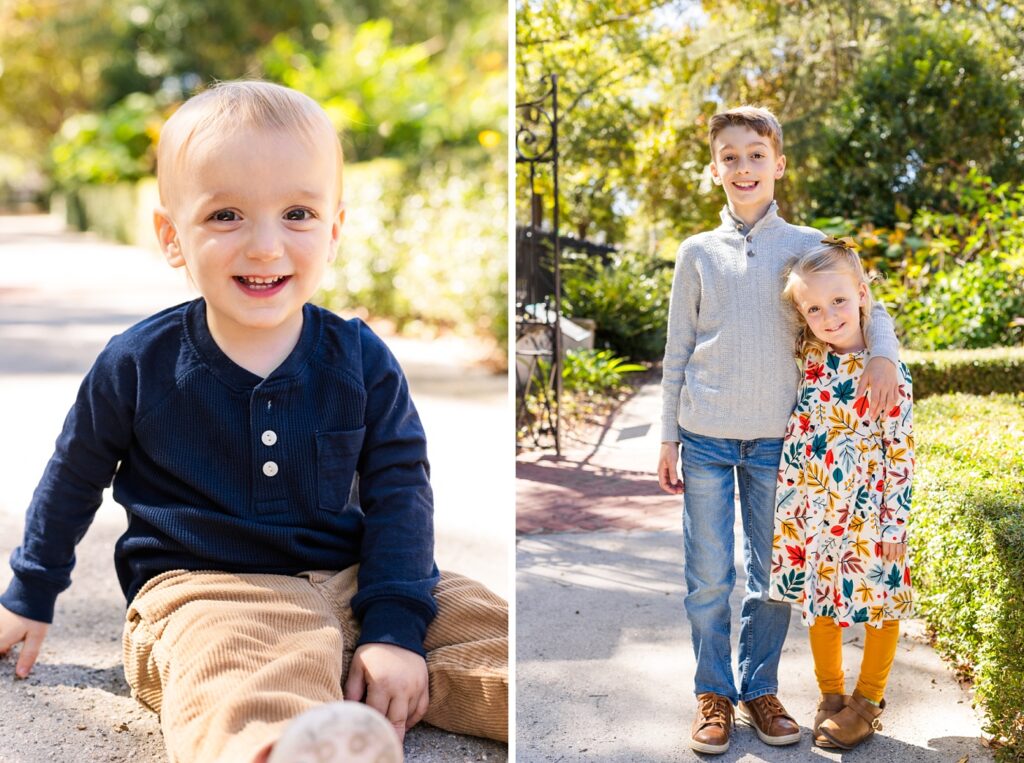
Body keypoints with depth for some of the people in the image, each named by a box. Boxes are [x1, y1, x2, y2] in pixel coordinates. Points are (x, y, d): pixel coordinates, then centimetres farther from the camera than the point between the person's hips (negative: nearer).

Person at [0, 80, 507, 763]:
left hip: (350, 578, 4)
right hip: (204, 589, -3)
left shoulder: (361, 359, -1)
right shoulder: (138, 364, -3)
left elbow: (400, 489, 1)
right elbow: (73, 479, 13)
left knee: (488, 630, -16)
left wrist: (395, 629, -11)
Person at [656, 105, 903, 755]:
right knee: (709, 577, 4)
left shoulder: (809, 247, 4)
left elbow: (865, 305, 7)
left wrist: (884, 353, -16)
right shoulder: (698, 252, 5)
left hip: (777, 439, 0)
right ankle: (714, 693, 20)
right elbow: (678, 351, 7)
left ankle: (760, 689, 25)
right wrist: (668, 437, 5)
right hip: (707, 437, 0)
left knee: (772, 574, 8)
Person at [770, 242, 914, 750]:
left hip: (864, 513, -4)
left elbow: (901, 451, -11)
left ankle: (867, 701, 27)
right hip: (810, 508, 4)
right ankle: (830, 694, 33)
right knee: (819, 599, 15)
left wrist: (895, 520, -11)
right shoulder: (806, 357, -2)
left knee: (878, 599, 9)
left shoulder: (888, 373, -13)